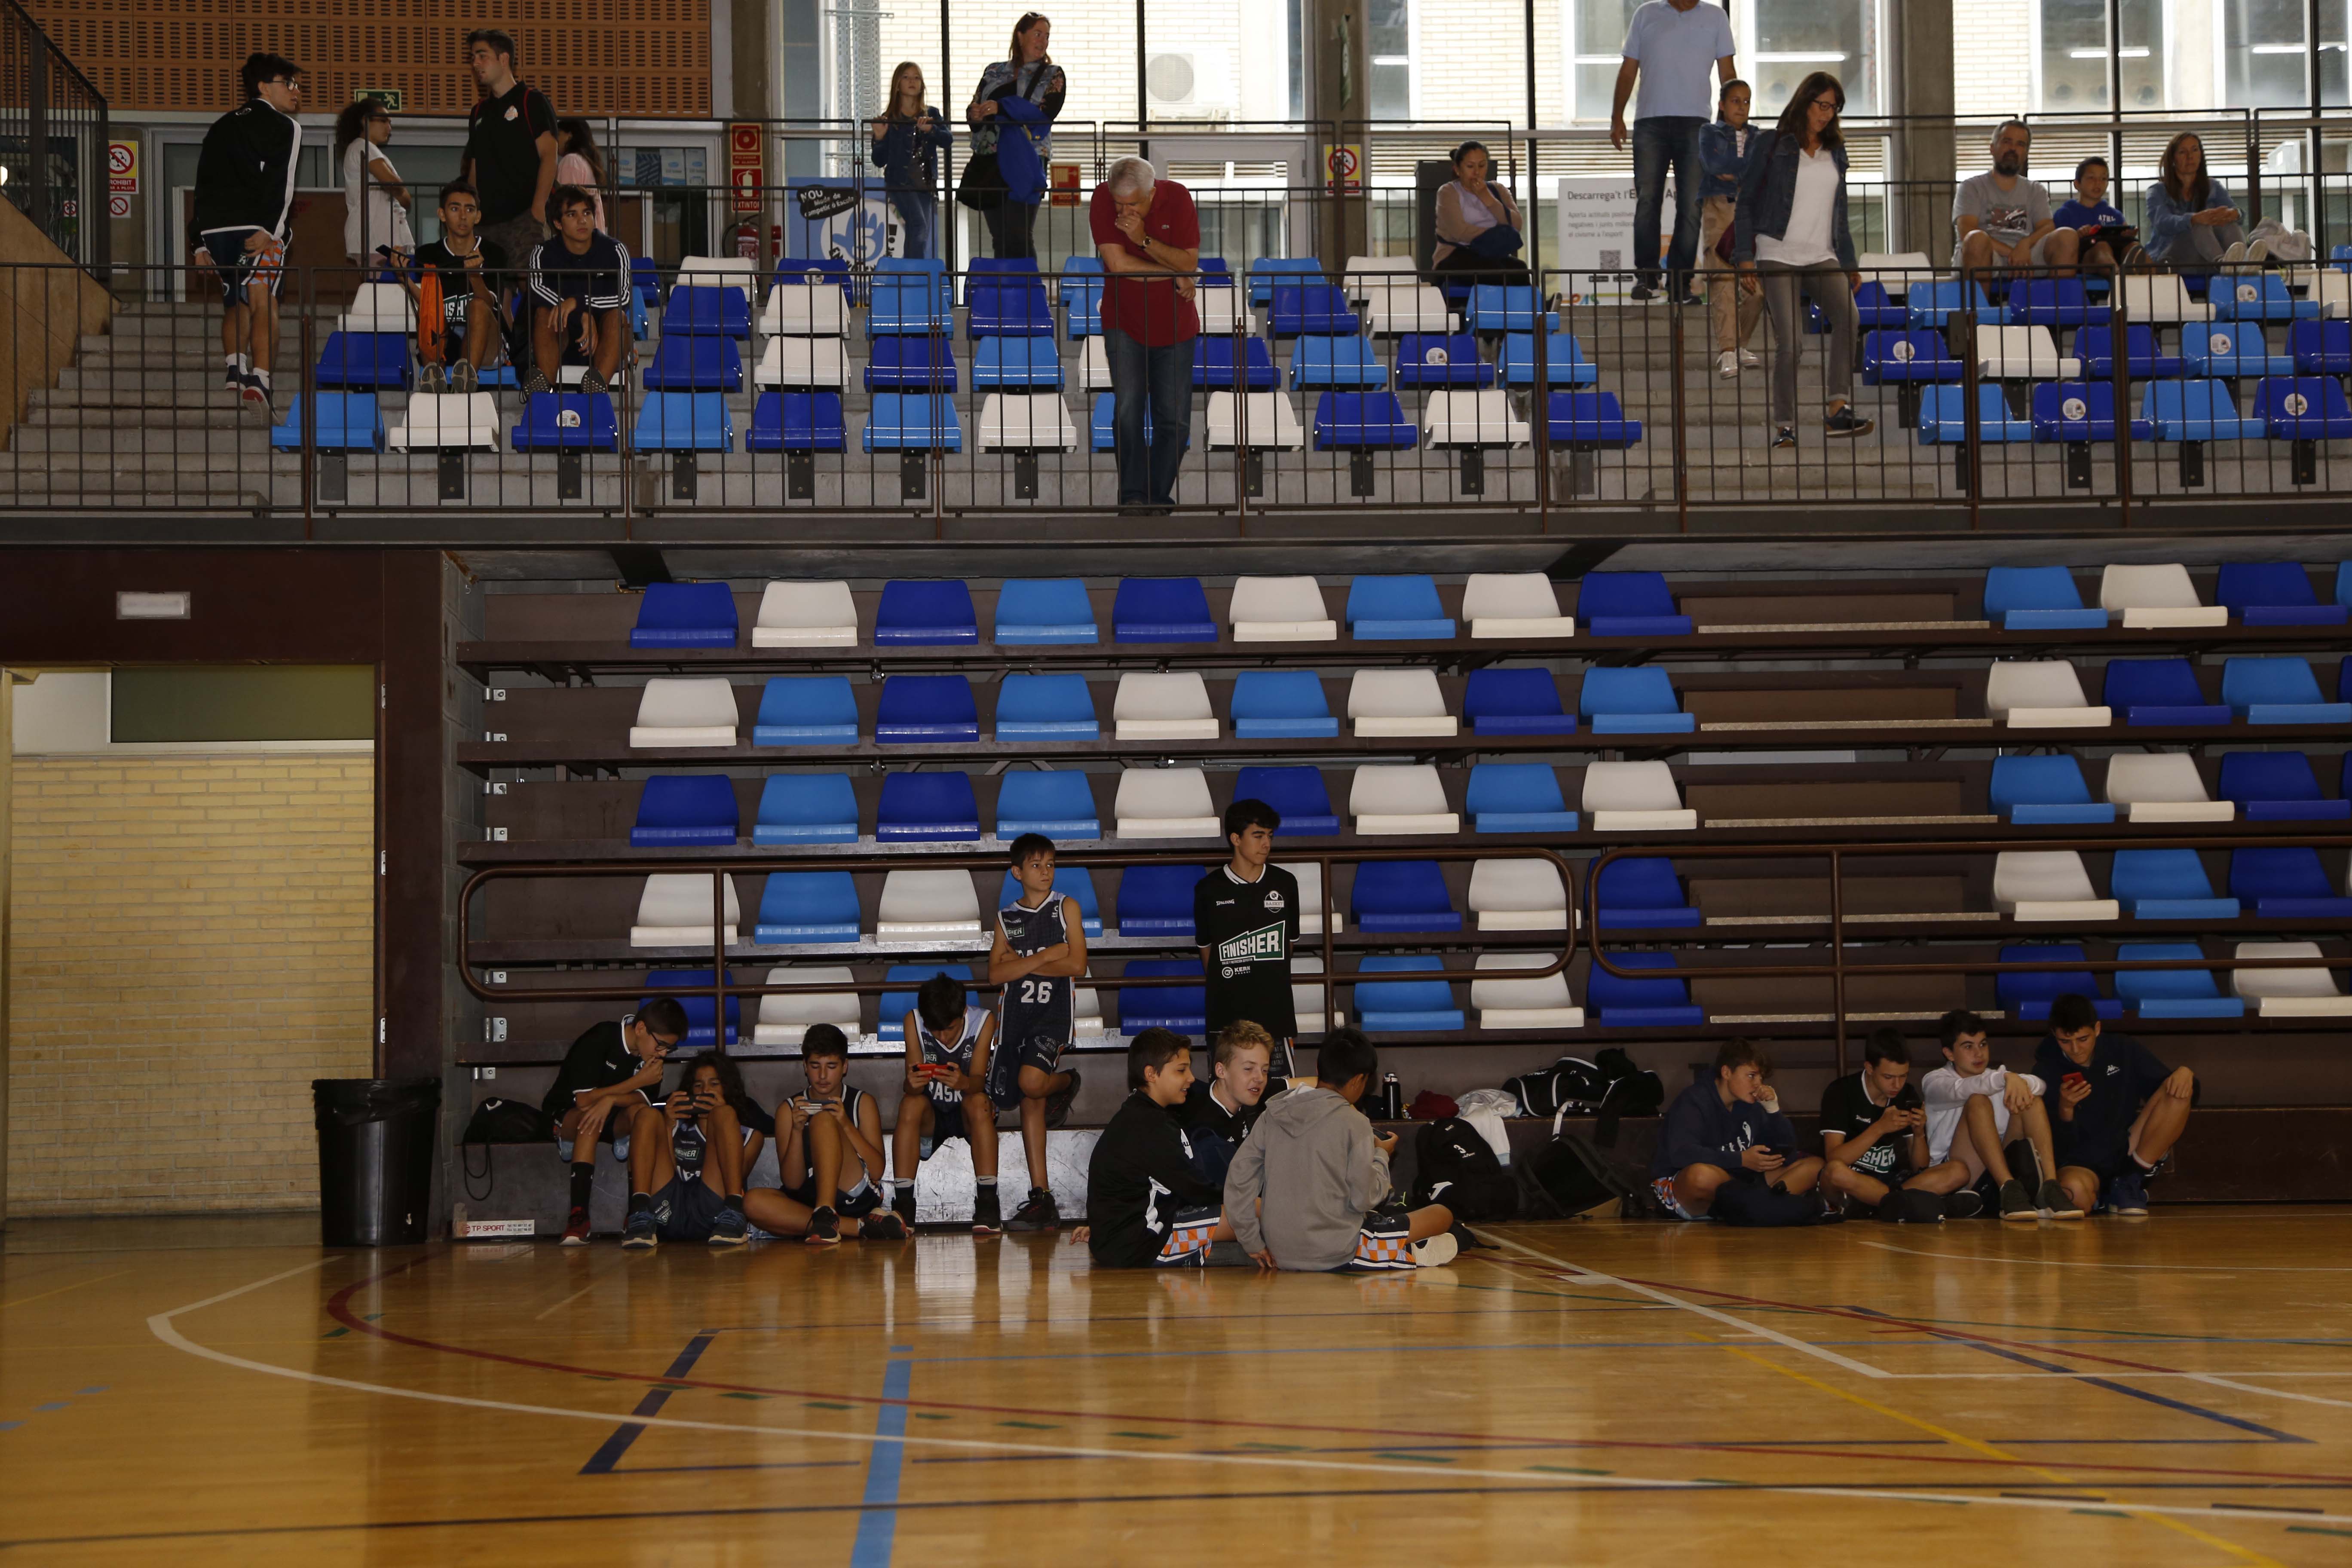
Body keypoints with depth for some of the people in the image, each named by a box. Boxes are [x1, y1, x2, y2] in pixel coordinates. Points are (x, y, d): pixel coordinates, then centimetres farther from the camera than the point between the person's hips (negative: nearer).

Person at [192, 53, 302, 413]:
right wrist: (270, 230, -18)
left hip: (215, 228, 6)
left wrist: (200, 244, 19)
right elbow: (280, 183, -11)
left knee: (235, 303, 21)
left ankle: (234, 369, 6)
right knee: (263, 304, -11)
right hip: (257, 228, -6)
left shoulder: (221, 127, 24)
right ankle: (259, 381, -25)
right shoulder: (284, 127, 4)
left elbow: (203, 185, 20)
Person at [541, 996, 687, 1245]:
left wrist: (610, 1100, -36)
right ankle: (579, 1214, -43)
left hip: (614, 1121, 4)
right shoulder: (600, 1038, -21)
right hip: (565, 1115, -4)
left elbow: (644, 1100, -15)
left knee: (649, 1115, -27)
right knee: (590, 1120, -39)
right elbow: (584, 1099, -24)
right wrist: (637, 1081, -22)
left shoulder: (653, 1054, -4)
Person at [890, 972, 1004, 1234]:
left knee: (978, 1102, -34)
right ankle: (903, 1204, -31)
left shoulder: (984, 1020, -14)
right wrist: (913, 1083, -43)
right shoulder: (914, 1021, -12)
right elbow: (912, 1084, -18)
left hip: (969, 1114, -1)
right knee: (910, 1104, -32)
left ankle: (987, 1202, -34)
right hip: (931, 1114, 1)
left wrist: (964, 1083, -47)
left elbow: (979, 1080, -23)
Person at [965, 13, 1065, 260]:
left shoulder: (1053, 76, 7)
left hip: (1025, 163, -4)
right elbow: (974, 108, 15)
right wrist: (974, 114, -11)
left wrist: (1001, 108, -18)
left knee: (1019, 238, -11)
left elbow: (1046, 113, -9)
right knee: (999, 238, 5)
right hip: (989, 161, 4)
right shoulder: (994, 72, 17)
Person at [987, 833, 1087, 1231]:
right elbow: (996, 974, 1)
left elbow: (1076, 965, -8)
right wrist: (1047, 955, -9)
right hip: (1016, 1012, 4)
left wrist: (1022, 962, -5)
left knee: (1031, 1082, -28)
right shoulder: (1007, 917, 11)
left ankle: (1066, 1083, 8)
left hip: (1054, 1009, -4)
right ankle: (1041, 1199, 7)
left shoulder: (1066, 907, 3)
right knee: (1029, 1105, 1)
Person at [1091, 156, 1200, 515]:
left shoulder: (1177, 198, -10)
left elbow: (1189, 263, -13)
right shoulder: (1103, 198, -12)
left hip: (1173, 324, 1)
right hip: (1124, 321, -1)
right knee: (1127, 407, -14)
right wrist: (1175, 275, -11)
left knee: (1175, 419, -2)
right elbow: (1117, 263, -16)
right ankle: (1133, 495, -13)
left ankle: (1159, 496, 8)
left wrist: (1144, 239, -26)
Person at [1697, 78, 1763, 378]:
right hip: (1718, 210, -3)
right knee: (1722, 281, -16)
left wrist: (1732, 173, -7)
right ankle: (1727, 352, -22)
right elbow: (1713, 163, -8)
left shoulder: (1757, 139, 20)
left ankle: (1740, 344, 12)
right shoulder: (1709, 133, 13)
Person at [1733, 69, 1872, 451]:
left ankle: (1837, 411, -27)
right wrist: (1744, 257, -8)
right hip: (1778, 257, -4)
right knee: (1790, 342, -14)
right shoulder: (1771, 145, 3)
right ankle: (1785, 426, -3)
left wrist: (1850, 264, 19)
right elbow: (1746, 202, 1)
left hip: (1822, 257, 4)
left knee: (1848, 317, -24)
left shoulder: (1835, 152, 18)